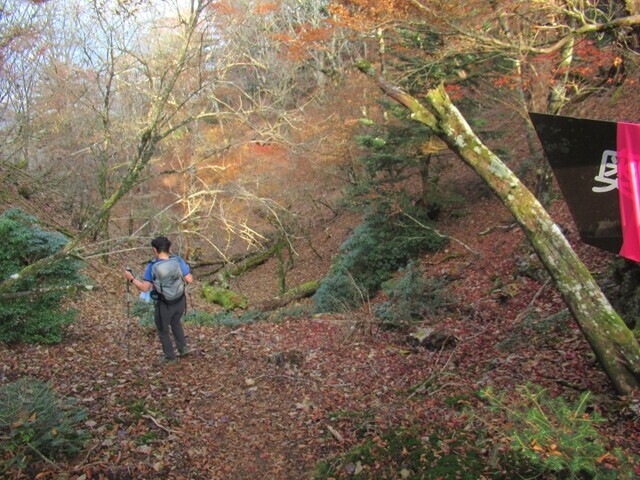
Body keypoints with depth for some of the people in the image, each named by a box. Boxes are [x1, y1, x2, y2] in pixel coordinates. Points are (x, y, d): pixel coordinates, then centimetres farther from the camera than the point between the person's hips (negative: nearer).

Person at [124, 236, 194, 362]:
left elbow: (144, 288, -17)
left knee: (163, 330, 22)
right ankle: (183, 348, 37)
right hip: (180, 302, 3)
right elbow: (189, 280, -11)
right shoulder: (178, 261, -13)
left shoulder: (152, 266, -18)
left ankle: (169, 356, 37)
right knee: (176, 323, 33)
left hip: (164, 305, -3)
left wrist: (131, 279, -3)